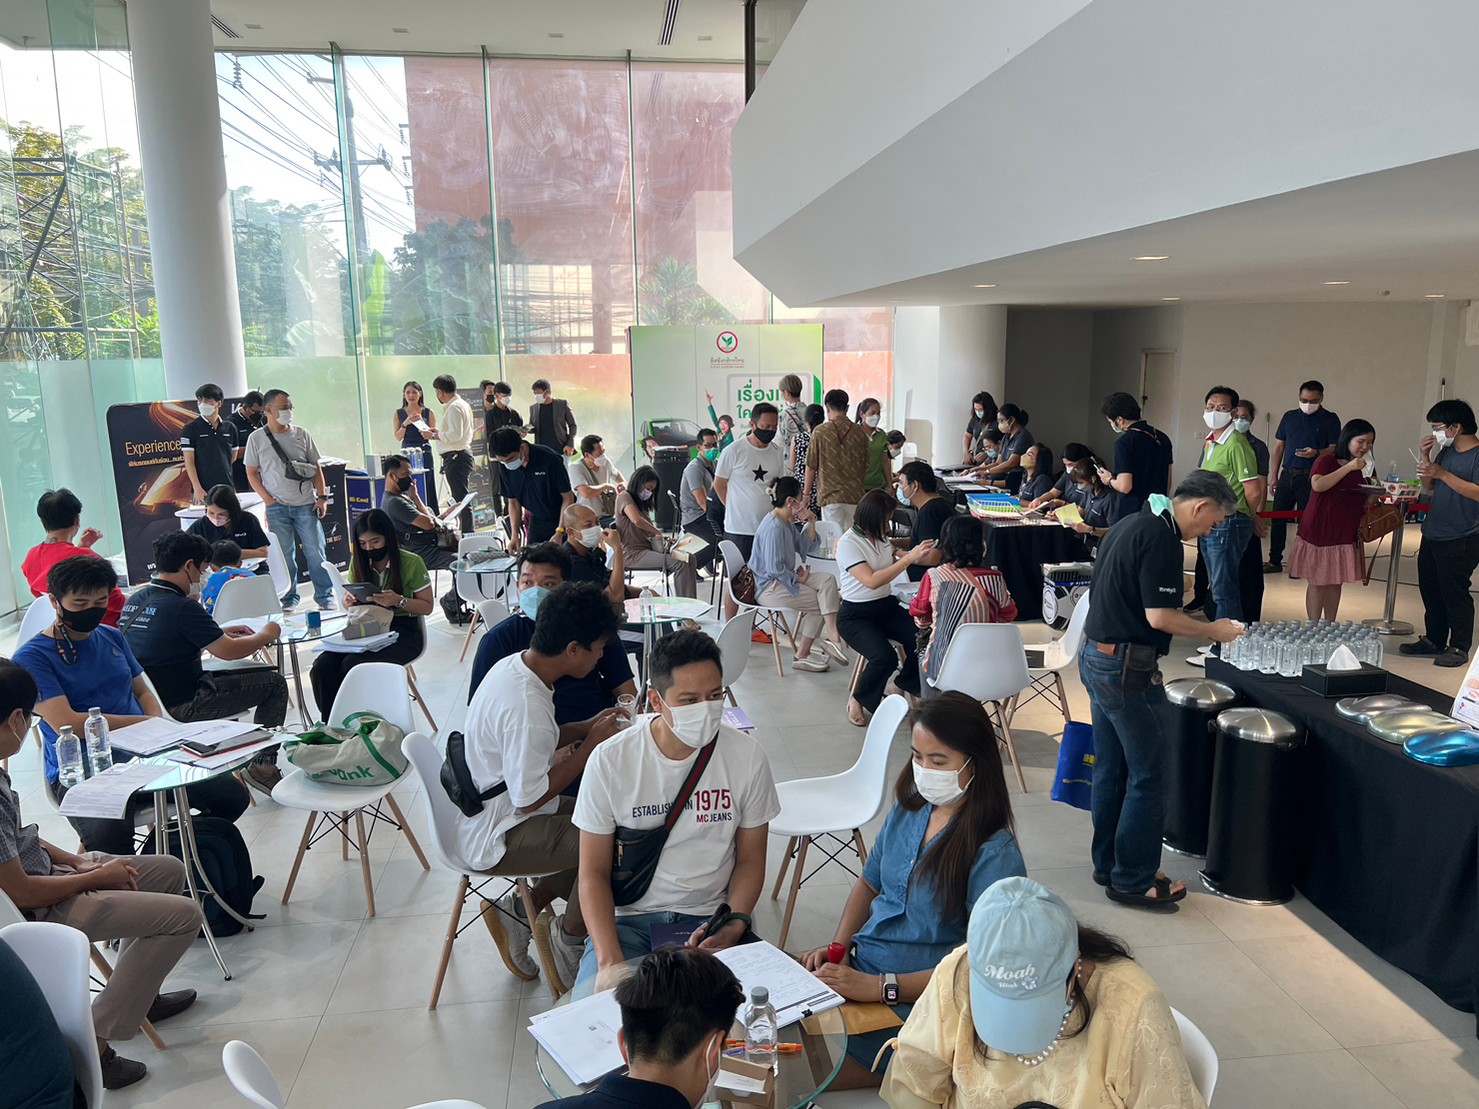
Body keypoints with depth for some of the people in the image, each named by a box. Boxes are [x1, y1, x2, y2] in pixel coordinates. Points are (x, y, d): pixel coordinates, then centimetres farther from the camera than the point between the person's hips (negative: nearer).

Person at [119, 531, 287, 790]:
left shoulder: (134, 601, 5)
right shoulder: (181, 607, -22)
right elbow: (228, 651, -16)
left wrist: (222, 632, 18)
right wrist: (266, 635, 2)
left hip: (144, 700, 9)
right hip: (180, 707, -9)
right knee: (274, 684, 1)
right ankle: (263, 766, 5)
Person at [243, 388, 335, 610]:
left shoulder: (302, 434, 6)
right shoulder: (257, 438, 1)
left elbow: (316, 468, 10)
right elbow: (251, 473, 4)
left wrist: (322, 496, 1)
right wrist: (268, 500, -6)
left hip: (306, 504, 1)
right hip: (277, 507, -1)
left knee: (316, 552, 1)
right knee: (283, 554, 3)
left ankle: (325, 596, 11)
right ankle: (288, 598, 16)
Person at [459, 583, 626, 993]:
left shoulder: (513, 666, -1)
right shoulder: (526, 706, -31)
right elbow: (529, 799, -25)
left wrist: (586, 728, 1)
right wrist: (590, 746, -17)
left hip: (488, 815, 10)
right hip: (498, 837, -10)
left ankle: (519, 911, 17)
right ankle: (568, 938, 6)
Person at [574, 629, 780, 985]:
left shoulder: (747, 758, -6)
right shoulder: (609, 761, -9)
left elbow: (750, 860, 6)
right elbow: (594, 872, -4)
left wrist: (735, 924, -12)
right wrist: (610, 959, -17)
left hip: (708, 920, 1)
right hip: (626, 918, -1)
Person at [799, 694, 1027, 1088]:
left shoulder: (995, 855, -18)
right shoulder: (908, 811, 3)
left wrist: (878, 987, -26)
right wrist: (838, 946, 1)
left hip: (911, 1006, -7)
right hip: (856, 967, 7)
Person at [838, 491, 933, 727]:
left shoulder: (880, 539, 7)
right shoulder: (848, 544, -14)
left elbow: (895, 559, 26)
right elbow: (871, 581, -25)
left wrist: (917, 552, 7)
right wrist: (909, 559, -26)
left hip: (887, 606, 6)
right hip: (856, 615, -6)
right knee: (885, 657, -31)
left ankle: (905, 685, 8)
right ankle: (858, 700, -2)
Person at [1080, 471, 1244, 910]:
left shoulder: (1131, 524, 13)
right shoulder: (1161, 538, -17)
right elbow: (1158, 616, -21)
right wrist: (1213, 631, -6)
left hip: (1095, 655, 10)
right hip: (1127, 668, -10)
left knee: (1110, 769, 17)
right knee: (1146, 775, 1)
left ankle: (1108, 865, 27)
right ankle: (1133, 880, 9)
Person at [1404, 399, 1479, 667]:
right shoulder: (1445, 452, 11)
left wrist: (1442, 474, -24)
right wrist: (1426, 457, 2)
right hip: (1433, 535, 8)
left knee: (1455, 594, -2)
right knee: (1430, 591, 15)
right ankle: (1434, 640, 28)